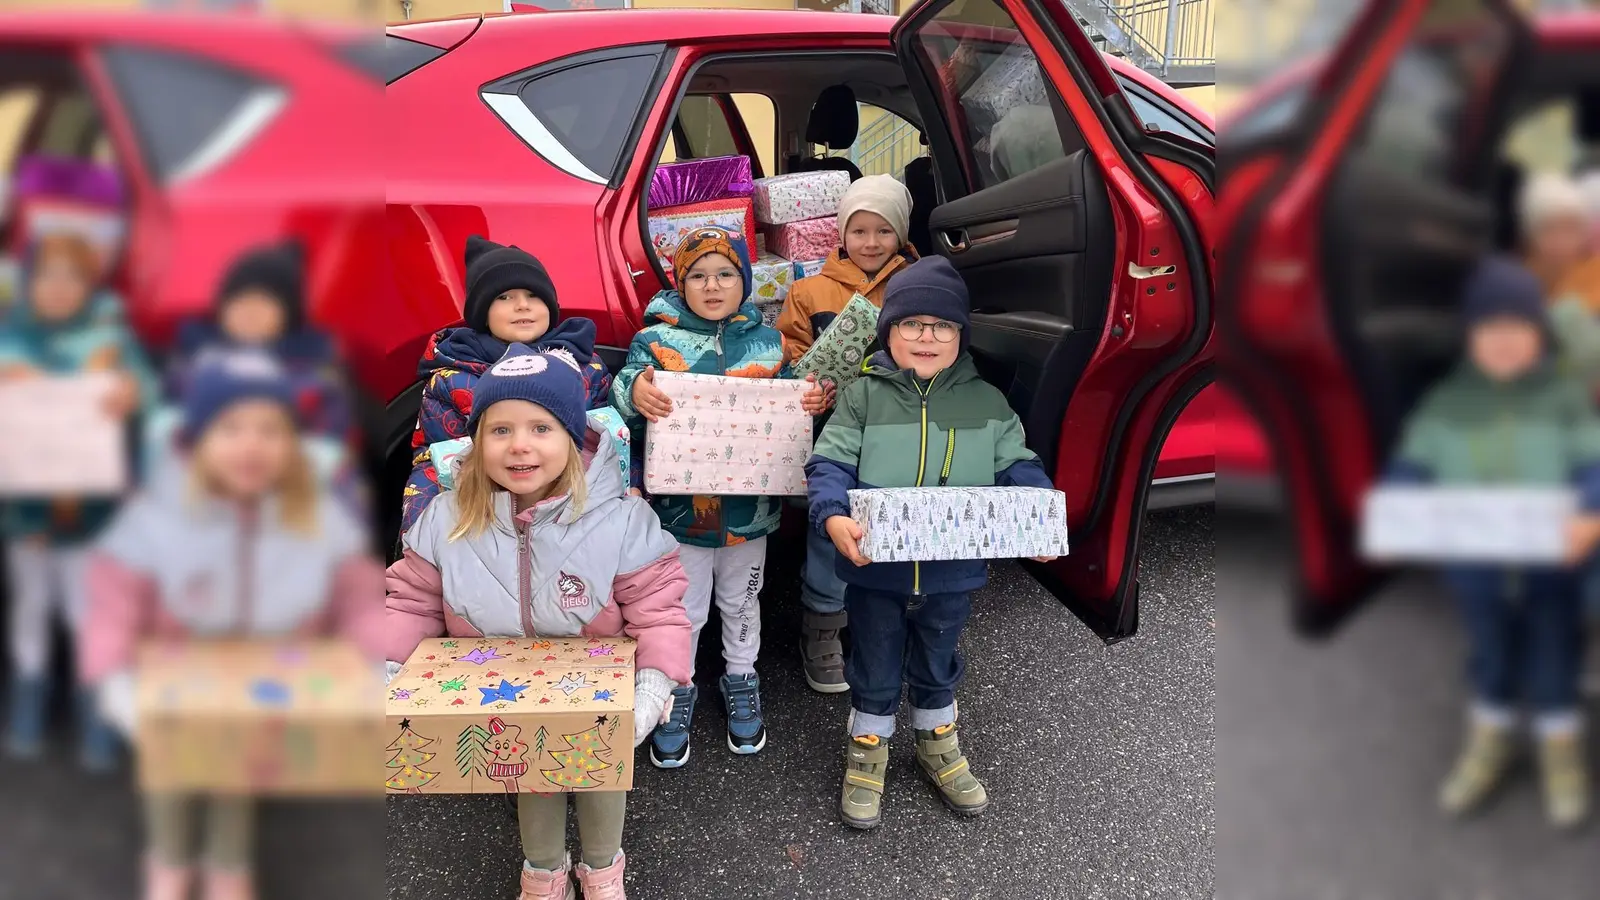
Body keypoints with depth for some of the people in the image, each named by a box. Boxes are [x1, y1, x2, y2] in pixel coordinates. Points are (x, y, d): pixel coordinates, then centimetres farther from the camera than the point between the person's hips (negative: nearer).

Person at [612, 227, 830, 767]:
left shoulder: (768, 342, 4)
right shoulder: (657, 339, -4)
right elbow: (626, 386, -14)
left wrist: (812, 399, -15)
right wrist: (635, 390, -37)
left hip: (749, 504, 3)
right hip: (681, 503, -2)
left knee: (741, 601, 21)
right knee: (683, 609, 11)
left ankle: (740, 681, 41)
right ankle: (678, 691, 30)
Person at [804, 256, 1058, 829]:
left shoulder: (986, 403, 1)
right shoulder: (862, 395, -6)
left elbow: (1019, 469, -1)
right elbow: (830, 464, -13)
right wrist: (833, 517, -32)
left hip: (953, 571, 2)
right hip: (875, 569, -2)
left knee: (937, 669, 23)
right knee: (874, 673, 15)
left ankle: (938, 748, 47)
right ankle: (867, 752, 39)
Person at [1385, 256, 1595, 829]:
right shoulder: (1445, 404, -2)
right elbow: (1412, 468, -1)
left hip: (1550, 560, -1)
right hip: (1472, 561, 2)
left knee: (1553, 651, 13)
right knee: (1490, 652, 19)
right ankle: (1491, 742, 40)